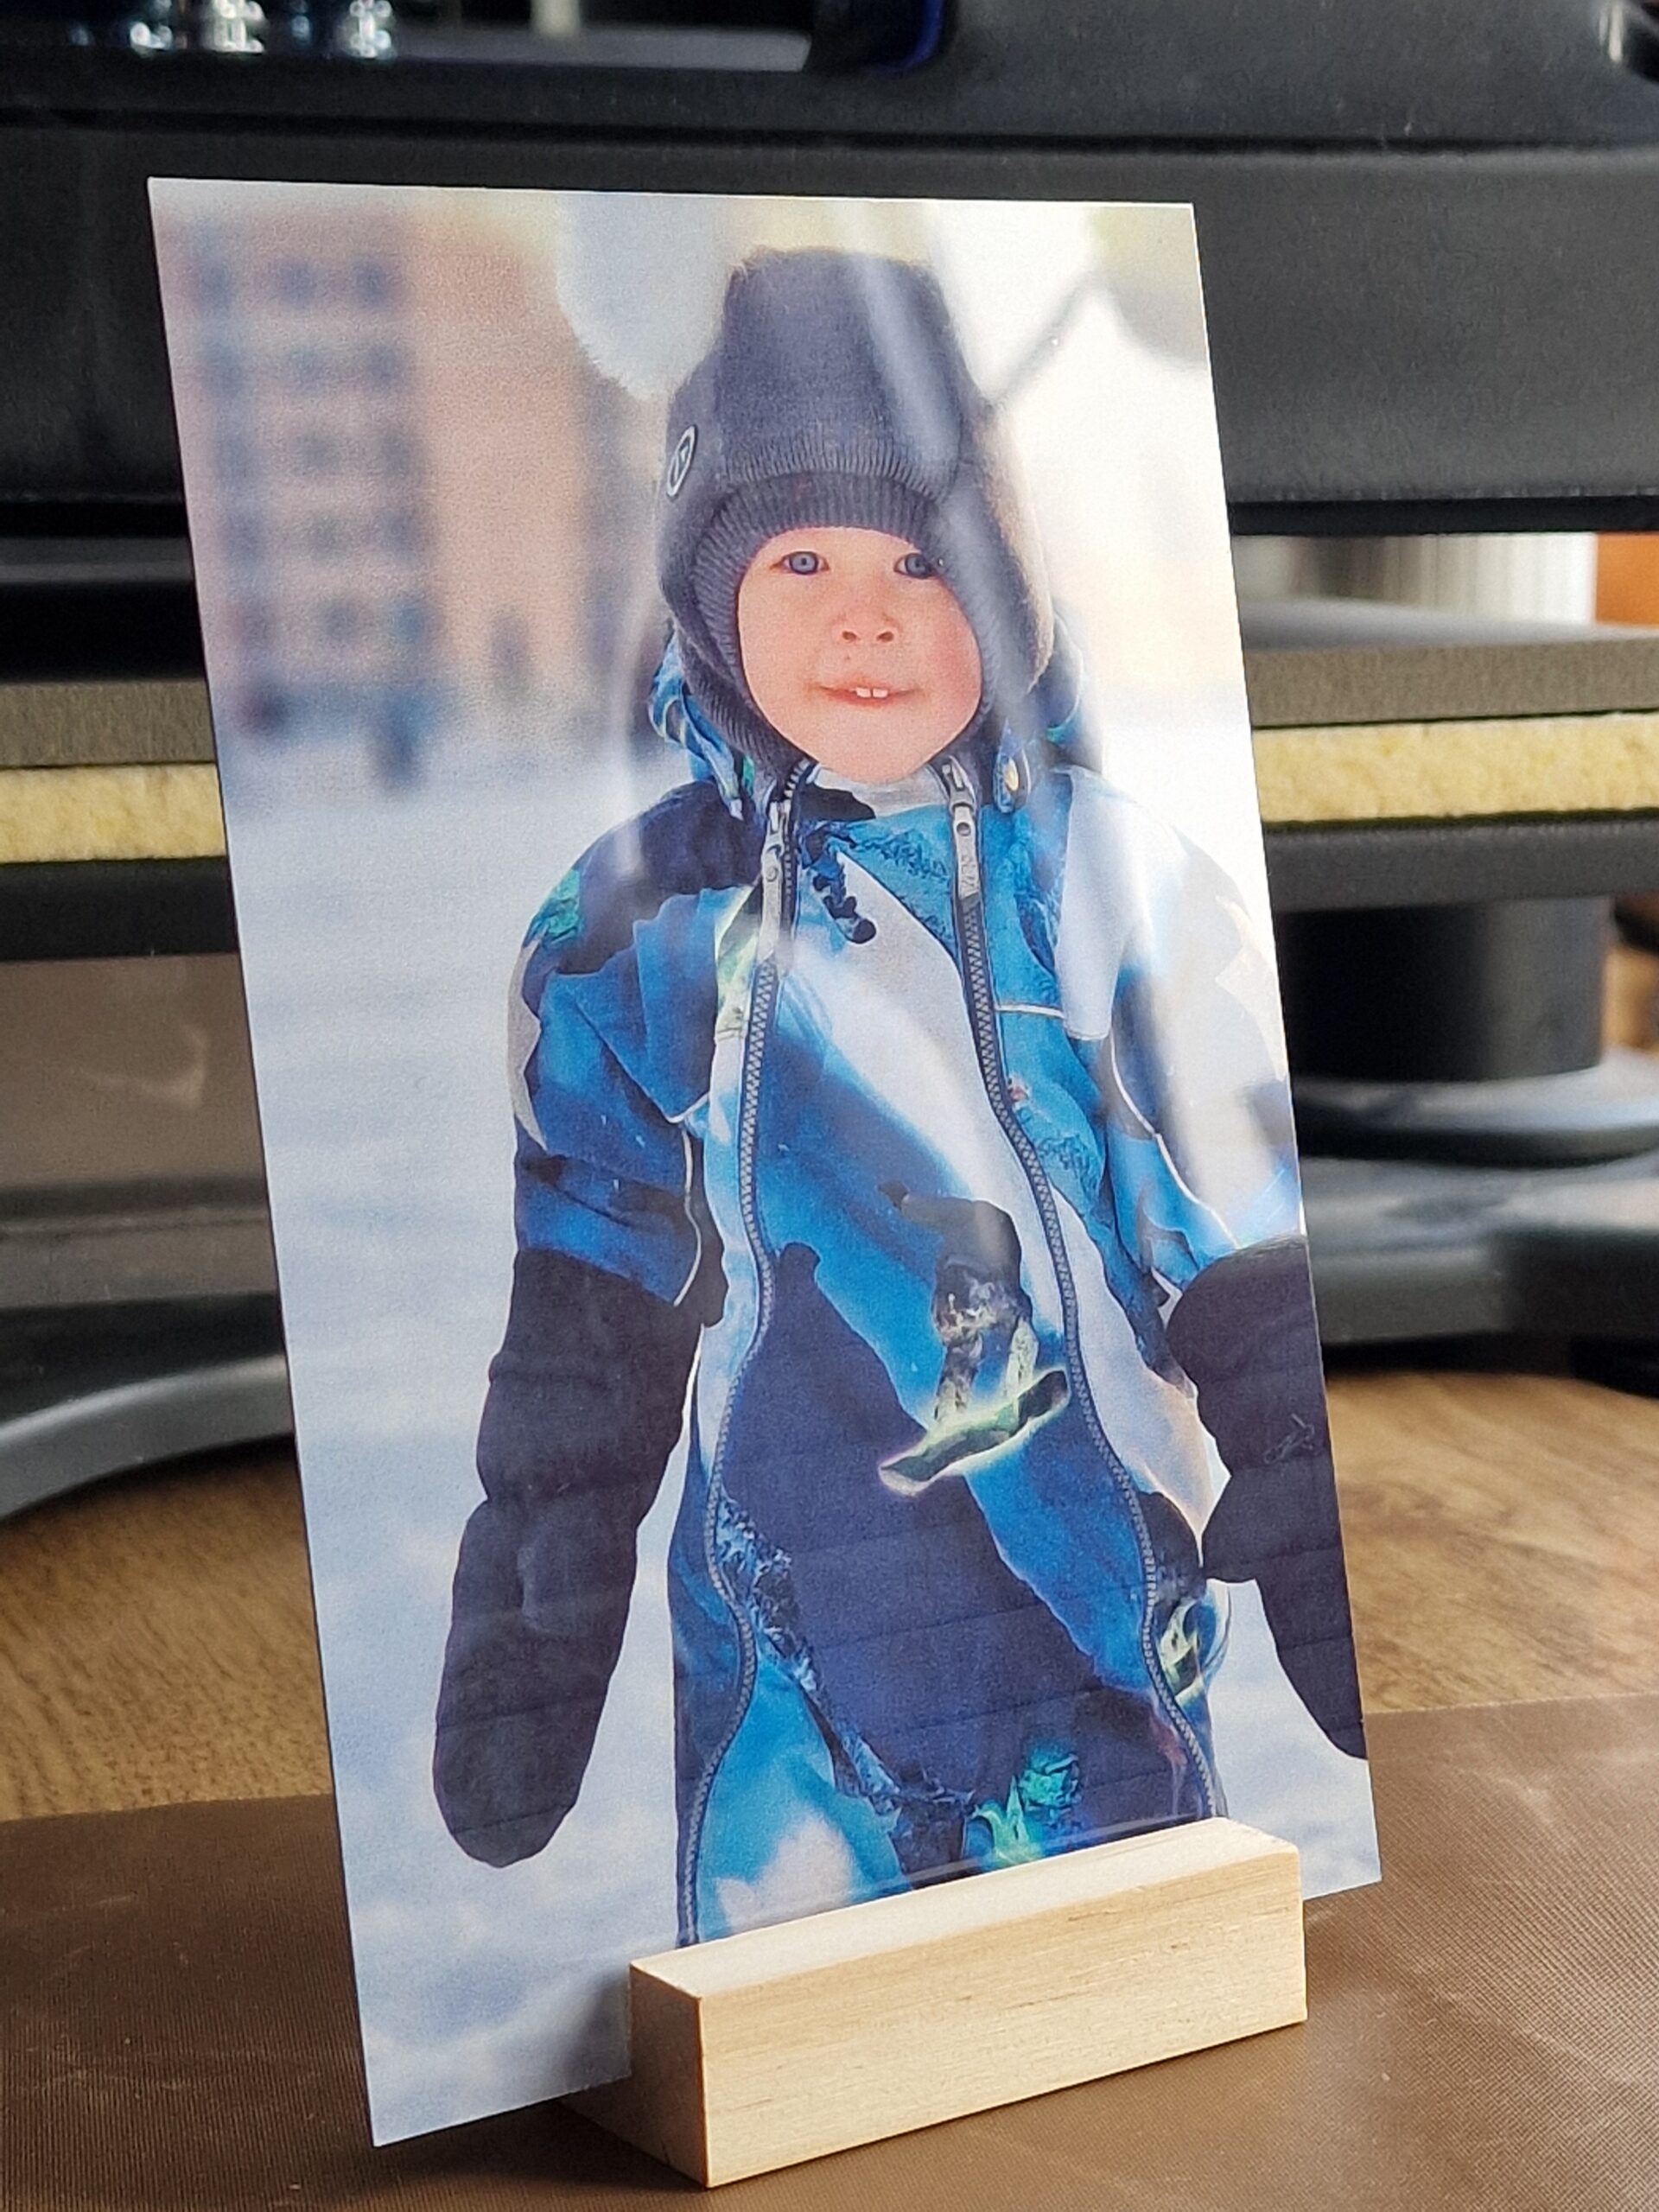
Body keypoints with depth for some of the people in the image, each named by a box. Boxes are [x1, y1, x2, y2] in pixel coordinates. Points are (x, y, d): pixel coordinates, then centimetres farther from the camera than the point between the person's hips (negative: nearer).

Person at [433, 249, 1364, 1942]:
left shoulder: (1127, 890, -5)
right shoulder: (633, 928, -1)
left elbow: (1262, 1304, 1)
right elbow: (582, 1343, 8)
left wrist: (1329, 1594, 0)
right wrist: (523, 1662, 10)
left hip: (1104, 1627, 0)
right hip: (780, 1653, 1)